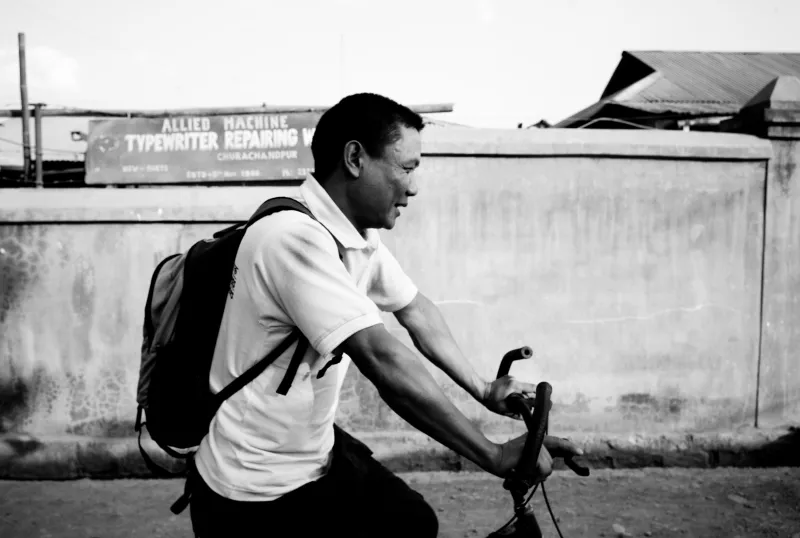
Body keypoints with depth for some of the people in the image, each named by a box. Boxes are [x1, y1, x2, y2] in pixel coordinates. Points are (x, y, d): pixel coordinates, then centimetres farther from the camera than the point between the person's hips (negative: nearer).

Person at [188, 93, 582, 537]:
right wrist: (495, 456, -27)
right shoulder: (297, 237, -29)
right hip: (259, 493, -7)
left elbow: (415, 310, 9)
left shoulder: (359, 234, -2)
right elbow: (384, 361, -33)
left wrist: (485, 391, 8)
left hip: (316, 450, 8)